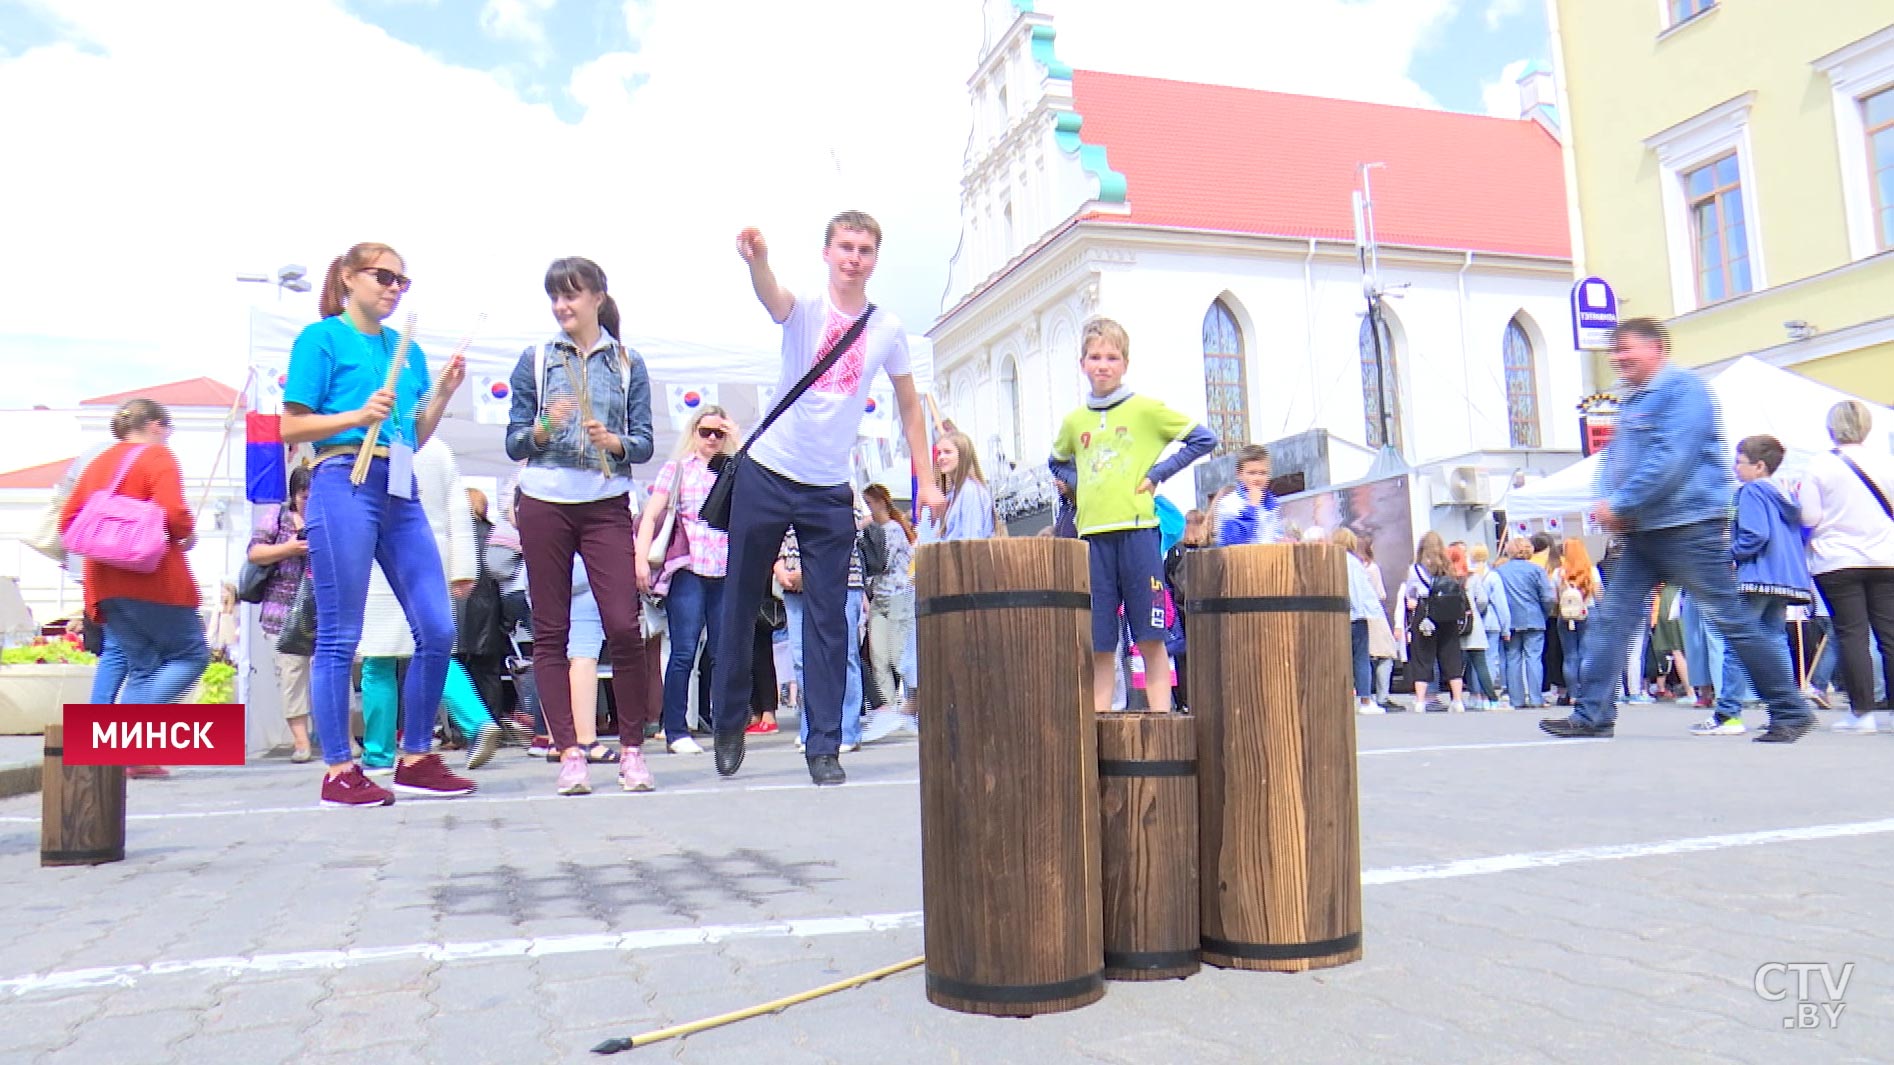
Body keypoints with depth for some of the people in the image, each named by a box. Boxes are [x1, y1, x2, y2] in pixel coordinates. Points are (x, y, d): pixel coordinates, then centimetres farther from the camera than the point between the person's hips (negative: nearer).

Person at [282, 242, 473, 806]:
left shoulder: (407, 349, 20)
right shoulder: (322, 338, 4)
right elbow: (291, 427, -1)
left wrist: (442, 392, 7)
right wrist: (359, 415, -14)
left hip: (401, 491, 6)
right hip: (344, 483, -6)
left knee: (438, 630, 0)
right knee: (339, 636, -2)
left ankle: (416, 760, 12)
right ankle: (339, 771, 6)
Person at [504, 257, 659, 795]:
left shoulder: (628, 364, 10)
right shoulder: (535, 360, 9)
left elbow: (644, 444, 6)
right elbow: (514, 444, 7)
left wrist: (613, 441, -14)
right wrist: (544, 427, -13)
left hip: (607, 505, -1)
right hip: (544, 504, 1)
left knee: (624, 625, -8)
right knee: (550, 630, 0)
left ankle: (632, 749, 4)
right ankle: (569, 752, 6)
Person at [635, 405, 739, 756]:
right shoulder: (676, 468, 12)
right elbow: (650, 516, 6)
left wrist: (738, 442, 1)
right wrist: (641, 559, -9)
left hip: (726, 572, 3)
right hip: (688, 570, -3)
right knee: (684, 651, -6)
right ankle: (676, 731, -1)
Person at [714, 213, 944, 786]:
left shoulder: (888, 329, 2)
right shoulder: (804, 311, -5)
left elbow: (909, 408, 12)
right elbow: (770, 295, -29)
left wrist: (927, 480, 7)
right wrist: (757, 259, -52)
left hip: (831, 492, 1)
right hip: (766, 476, -1)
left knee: (828, 620, 0)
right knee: (740, 604, 8)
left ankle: (824, 746, 9)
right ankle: (728, 722, 27)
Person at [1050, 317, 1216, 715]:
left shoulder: (1146, 409, 2)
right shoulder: (1074, 421, 12)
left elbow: (1203, 439, 3)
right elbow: (1057, 464, 30)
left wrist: (1156, 474, -3)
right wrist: (1081, 485, 10)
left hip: (1136, 530, -3)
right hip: (1092, 535, 3)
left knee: (1150, 636, -1)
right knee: (1098, 643, 4)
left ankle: (1161, 718, 4)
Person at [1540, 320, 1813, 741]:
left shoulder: (1683, 388, -10)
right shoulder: (1632, 400, 18)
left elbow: (1672, 458, -21)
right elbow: (1615, 458, 20)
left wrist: (1621, 505, -17)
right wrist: (1607, 501, 0)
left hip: (1690, 527, -9)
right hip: (1642, 533, 9)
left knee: (1731, 620, -2)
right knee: (1610, 619, 2)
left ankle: (1791, 711, 11)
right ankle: (1592, 714, 5)